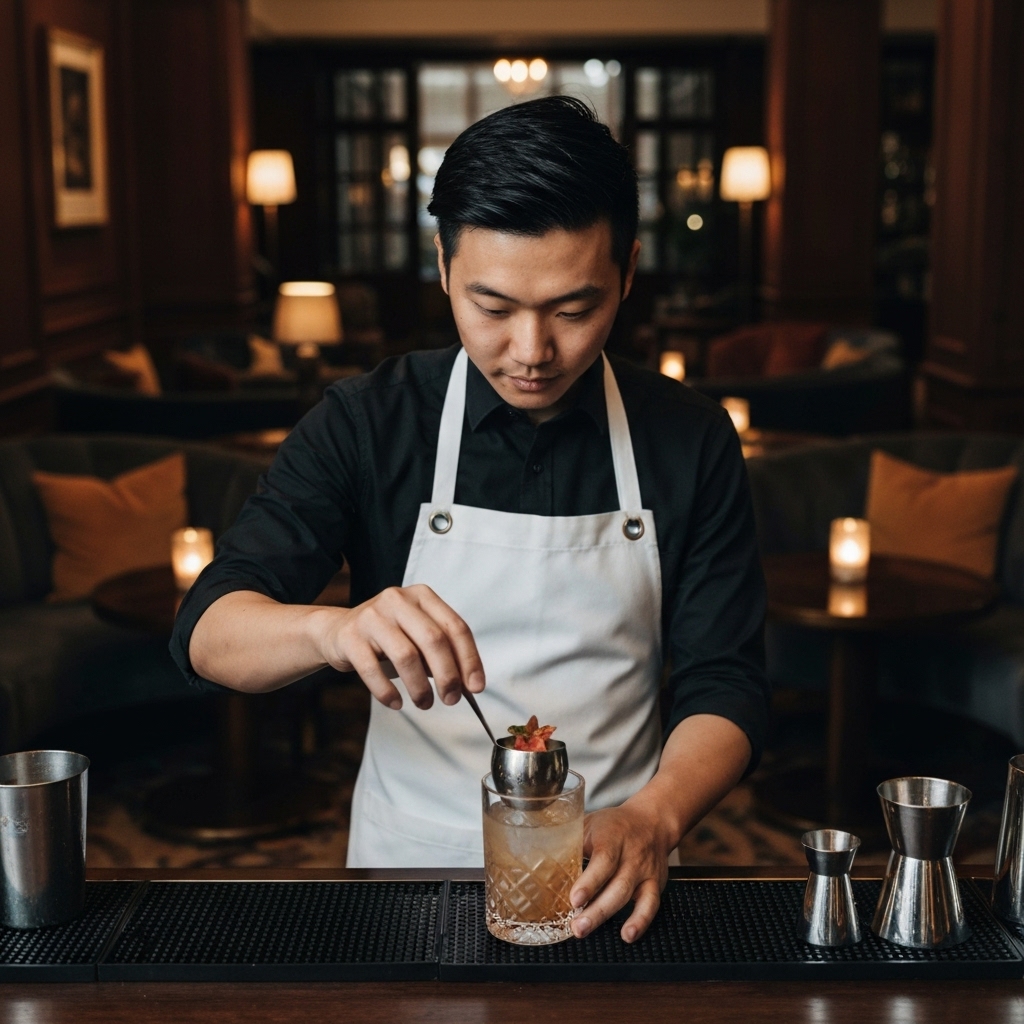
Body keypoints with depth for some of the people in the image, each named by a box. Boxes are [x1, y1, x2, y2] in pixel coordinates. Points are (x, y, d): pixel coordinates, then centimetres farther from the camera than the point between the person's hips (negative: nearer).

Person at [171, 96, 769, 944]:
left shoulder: (691, 441, 2)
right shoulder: (368, 423, -1)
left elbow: (725, 684, 1)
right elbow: (207, 629, -8)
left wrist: (653, 818, -18)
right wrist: (331, 631, -30)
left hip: (601, 875, 1)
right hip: (411, 861, 0)